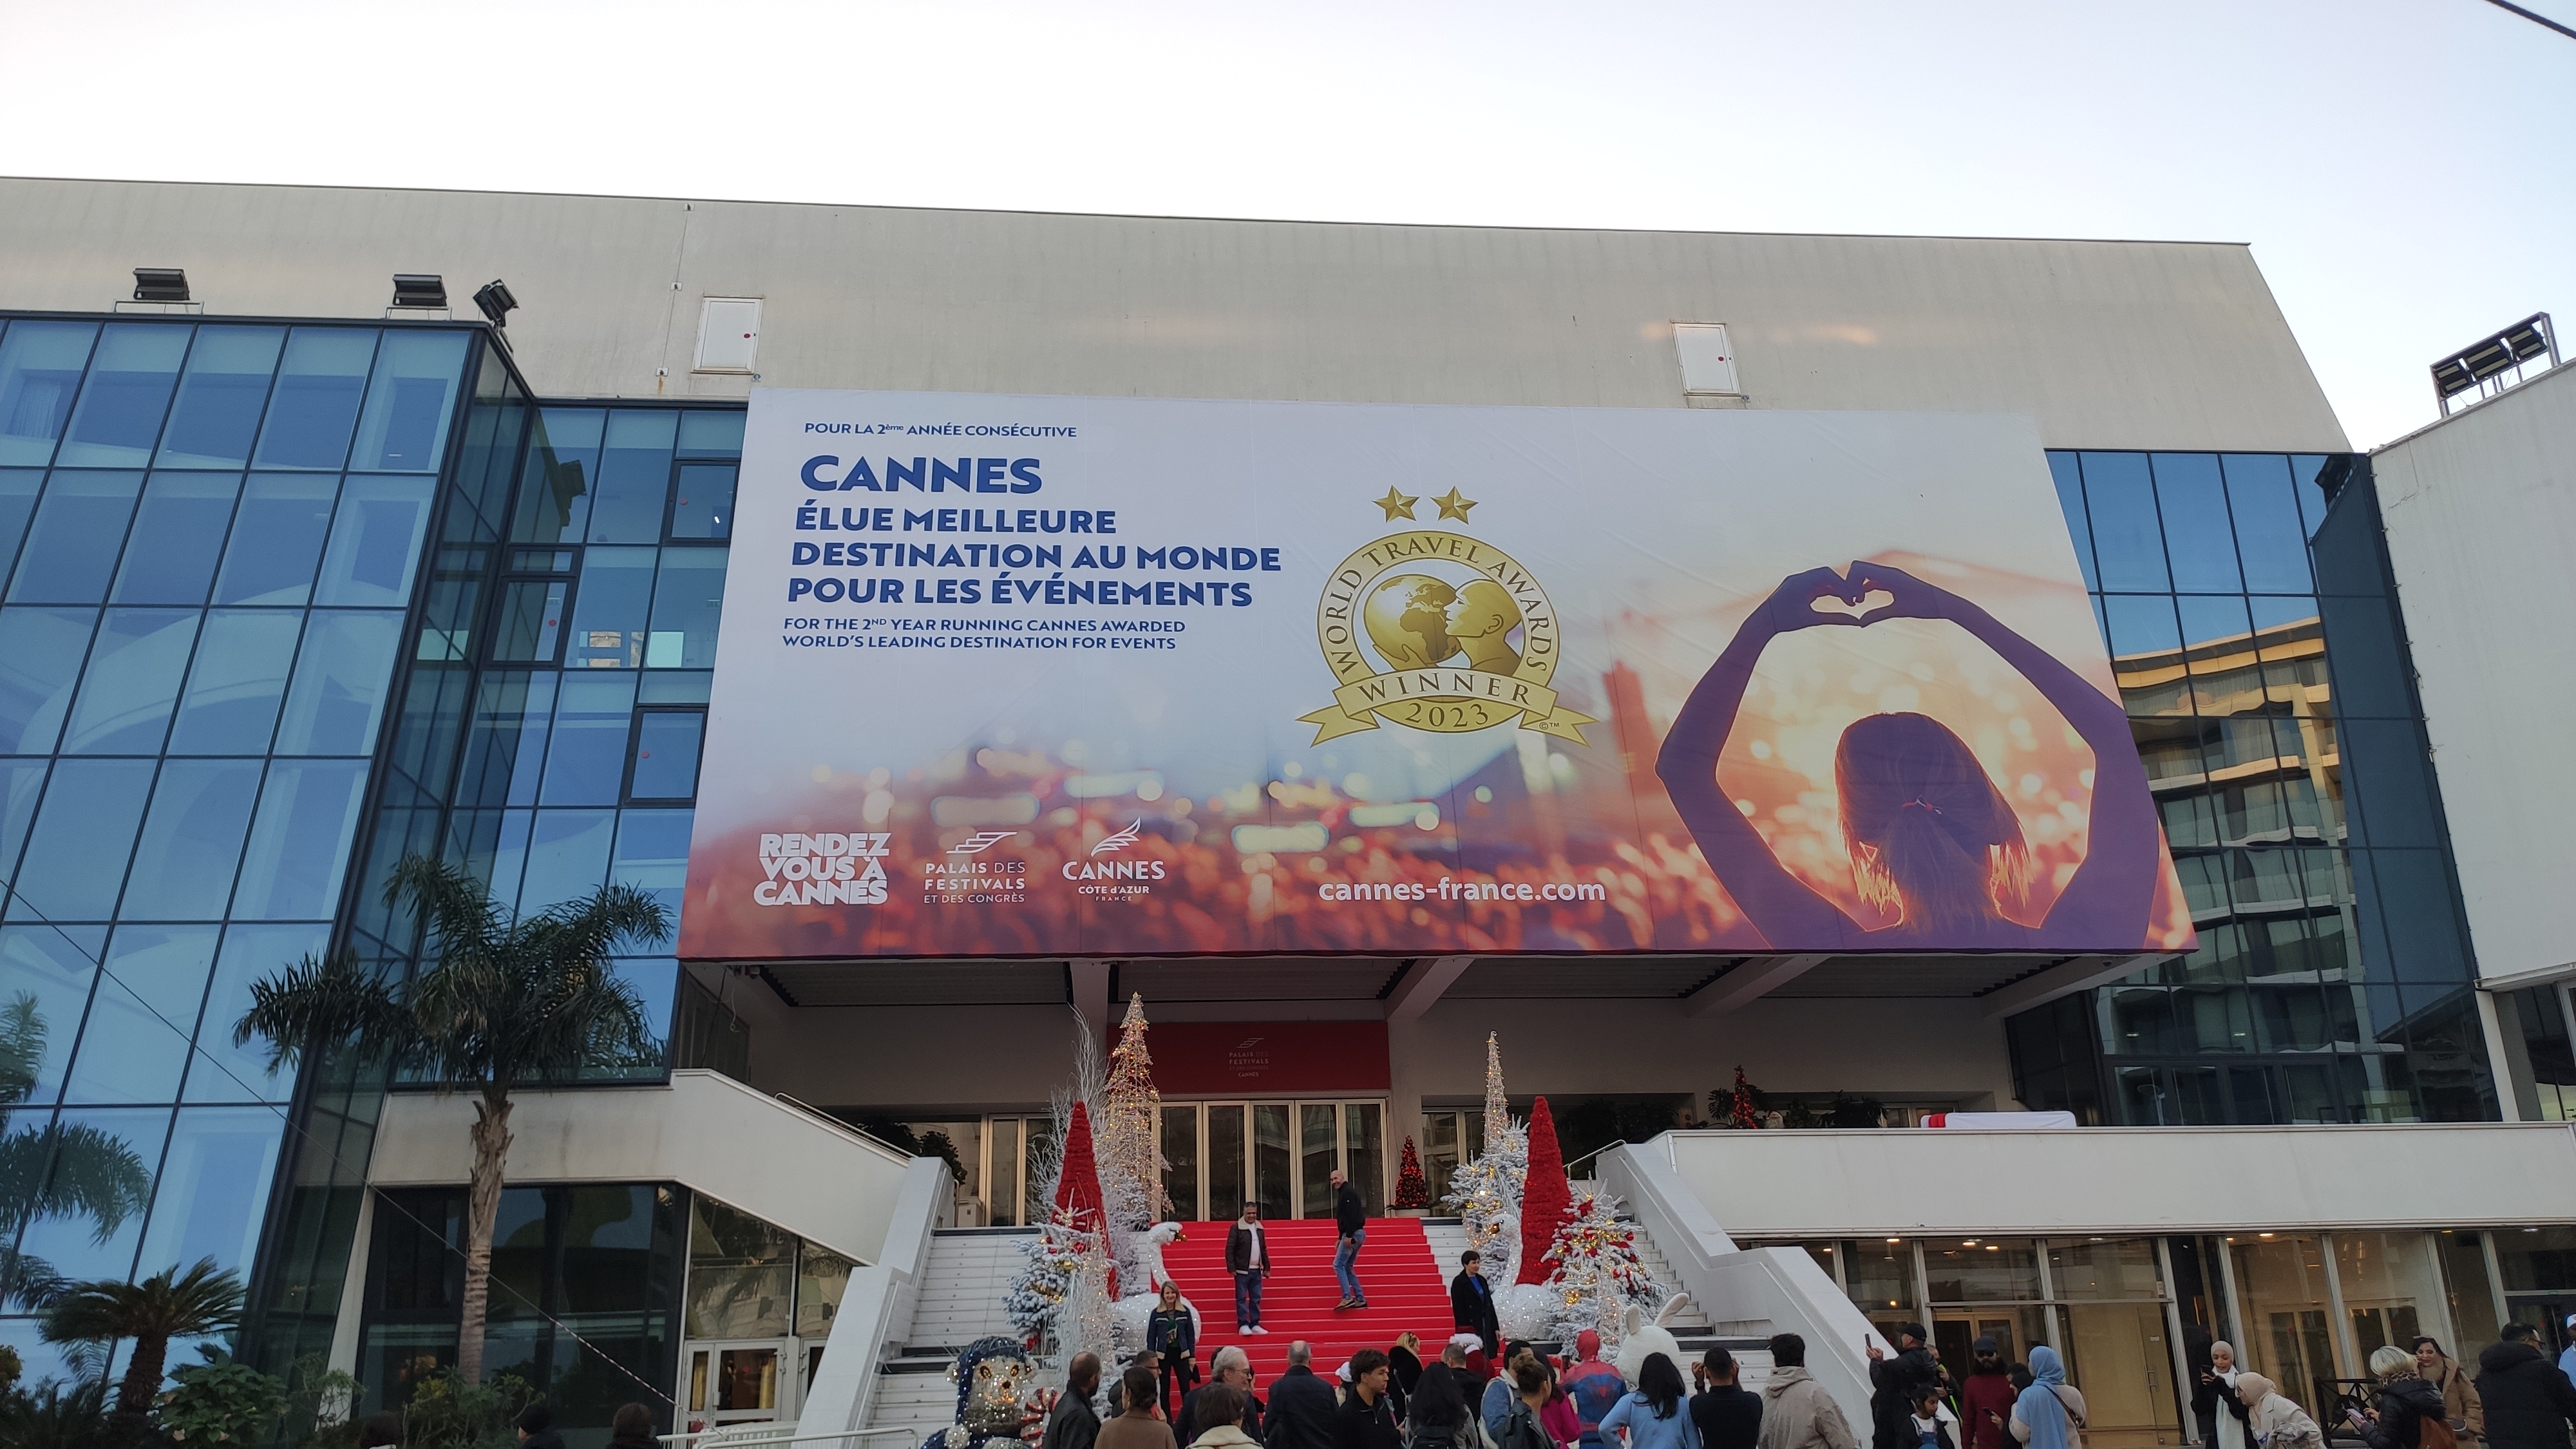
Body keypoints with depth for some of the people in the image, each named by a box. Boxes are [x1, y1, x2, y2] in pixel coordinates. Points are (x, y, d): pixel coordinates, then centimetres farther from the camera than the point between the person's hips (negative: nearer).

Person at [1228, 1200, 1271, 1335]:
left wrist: (1266, 1267, 13)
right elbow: (1229, 1249, -9)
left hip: (1256, 1270, 5)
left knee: (1256, 1298, 8)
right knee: (1241, 1298, 0)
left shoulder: (1259, 1228, 10)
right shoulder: (1236, 1228, -8)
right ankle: (1243, 1325, 5)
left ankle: (1255, 1324, 16)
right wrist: (1231, 1268, -14)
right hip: (1242, 1270, -5)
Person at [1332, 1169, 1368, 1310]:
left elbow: (1352, 1215, -21)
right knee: (1348, 1268, 12)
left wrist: (1349, 1236, -25)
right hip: (1355, 1235, 10)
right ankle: (1360, 1300, 11)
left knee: (1338, 1265, -12)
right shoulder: (1343, 1193, 21)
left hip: (1353, 1234, -10)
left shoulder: (1348, 1192, -10)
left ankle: (1347, 1298, -18)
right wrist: (1341, 1239, 21)